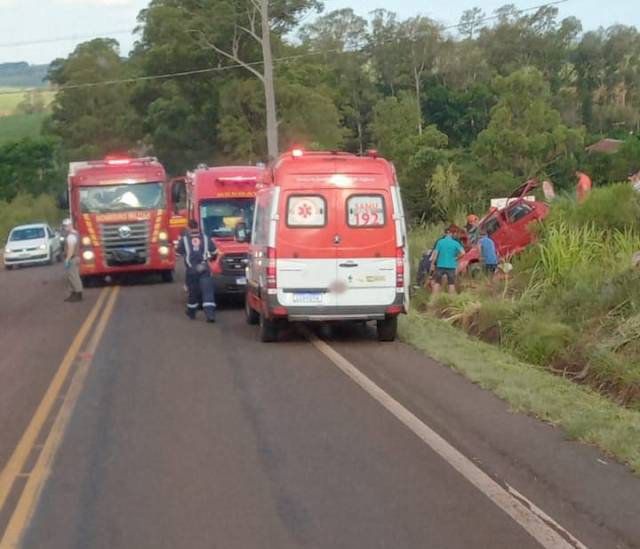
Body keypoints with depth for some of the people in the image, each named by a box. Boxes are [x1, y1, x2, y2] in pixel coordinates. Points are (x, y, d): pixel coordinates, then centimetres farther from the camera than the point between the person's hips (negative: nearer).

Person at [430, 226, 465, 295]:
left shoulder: (440, 242, -2)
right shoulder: (455, 243, -3)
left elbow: (435, 253, -5)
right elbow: (462, 252, -13)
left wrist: (432, 264, 3)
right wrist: (456, 258, 1)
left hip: (440, 266, 1)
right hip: (451, 266, -1)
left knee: (437, 282, 9)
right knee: (451, 283, 7)